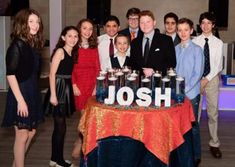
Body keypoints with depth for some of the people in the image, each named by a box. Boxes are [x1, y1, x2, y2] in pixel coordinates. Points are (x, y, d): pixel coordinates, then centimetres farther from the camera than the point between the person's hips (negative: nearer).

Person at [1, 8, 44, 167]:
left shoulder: (34, 45, 8)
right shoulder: (17, 45, -15)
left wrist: (33, 95, 10)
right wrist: (20, 100, -23)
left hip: (33, 93, 8)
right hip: (20, 94, -8)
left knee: (31, 132, 16)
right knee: (22, 135, 2)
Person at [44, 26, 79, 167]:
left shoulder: (73, 53, 12)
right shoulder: (60, 51, -12)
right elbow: (52, 74, -16)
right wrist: (53, 95, -20)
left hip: (67, 89, 8)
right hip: (58, 89, -8)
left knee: (59, 126, 14)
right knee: (61, 127, 0)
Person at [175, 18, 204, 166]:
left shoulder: (197, 50, -6)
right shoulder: (175, 49, 8)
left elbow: (198, 74, -9)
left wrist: (185, 89, -14)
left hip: (191, 94, -4)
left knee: (192, 125, 4)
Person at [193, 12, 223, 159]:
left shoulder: (218, 43, 0)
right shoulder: (195, 41, 0)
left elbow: (218, 65, -2)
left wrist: (207, 79, -11)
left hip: (212, 79, 1)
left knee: (213, 112, 6)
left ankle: (214, 144, 15)